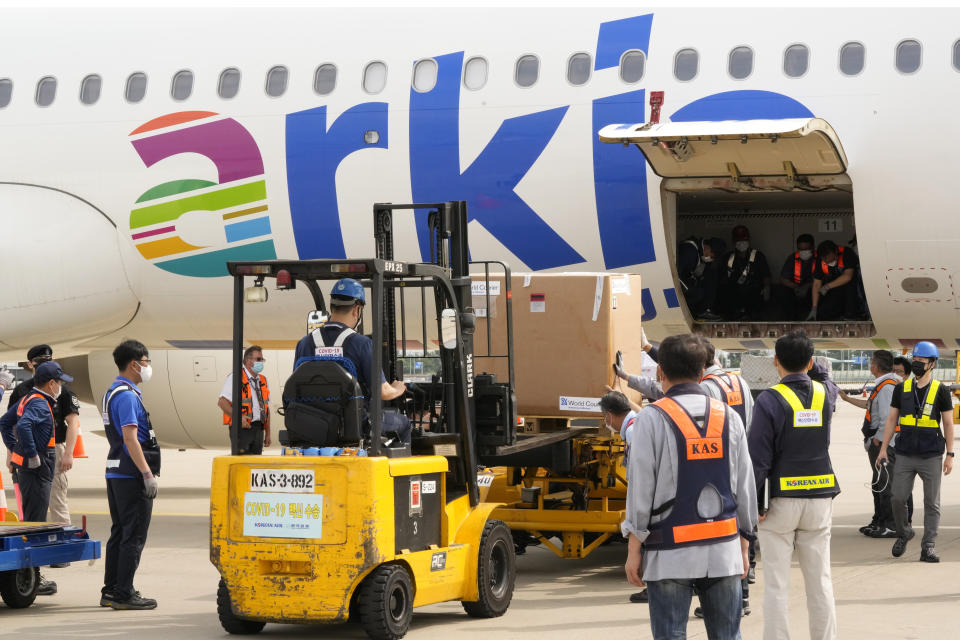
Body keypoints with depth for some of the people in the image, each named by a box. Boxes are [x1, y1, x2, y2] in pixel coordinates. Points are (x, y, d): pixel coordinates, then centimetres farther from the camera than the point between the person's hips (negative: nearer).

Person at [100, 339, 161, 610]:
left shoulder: (112, 393, 16)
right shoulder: (127, 395, -16)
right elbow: (130, 438, -23)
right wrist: (148, 474, -23)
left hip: (115, 473, 10)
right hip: (131, 475, -10)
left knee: (119, 533, 15)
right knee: (134, 535, -5)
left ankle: (111, 591, 19)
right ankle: (123, 594, -4)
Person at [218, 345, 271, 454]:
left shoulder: (263, 381, 18)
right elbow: (222, 402, -11)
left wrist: (268, 434, 16)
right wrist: (238, 417, -22)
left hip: (258, 428, 6)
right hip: (242, 428, -6)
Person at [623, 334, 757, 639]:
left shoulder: (652, 419, -6)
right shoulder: (730, 418, 7)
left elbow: (640, 489, -7)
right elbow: (745, 486, 11)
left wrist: (633, 549, -1)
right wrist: (743, 545, 19)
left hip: (671, 553, -3)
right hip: (723, 548, 4)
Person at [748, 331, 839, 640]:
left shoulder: (770, 399, -13)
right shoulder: (825, 394, 2)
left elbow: (758, 456, -14)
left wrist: (752, 501, -8)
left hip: (781, 501, -4)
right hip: (820, 499, 4)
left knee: (776, 584, 1)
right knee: (820, 580, 10)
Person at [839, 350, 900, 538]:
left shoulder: (886, 387, -18)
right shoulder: (883, 384, 15)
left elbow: (887, 419, -23)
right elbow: (869, 405, 28)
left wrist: (876, 441, -17)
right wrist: (847, 398, 38)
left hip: (883, 443, -11)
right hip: (880, 443, 11)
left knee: (885, 484, -7)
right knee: (878, 484, 18)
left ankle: (891, 526, -5)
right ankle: (879, 522, 27)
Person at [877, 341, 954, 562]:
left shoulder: (941, 391, 1)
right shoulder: (902, 388, 7)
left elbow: (948, 424, 3)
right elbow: (891, 420, 11)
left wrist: (950, 455, -3)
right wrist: (883, 449, 5)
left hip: (931, 456, -2)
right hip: (905, 455, 2)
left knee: (932, 503, 0)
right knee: (898, 498, -2)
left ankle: (928, 546, 5)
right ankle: (903, 533, 23)